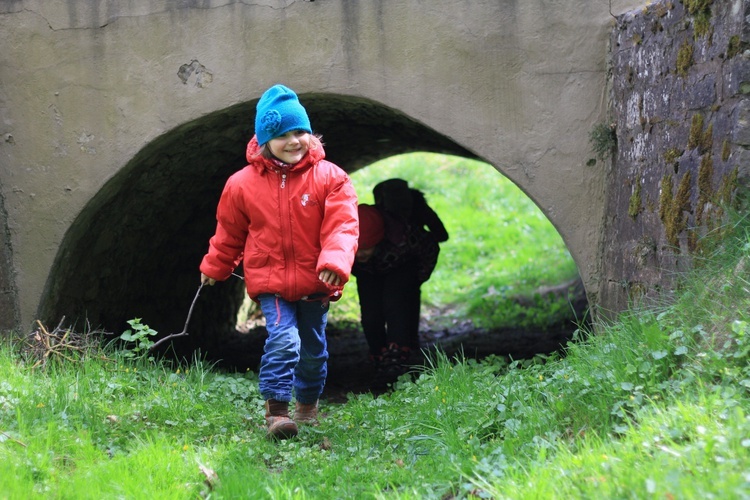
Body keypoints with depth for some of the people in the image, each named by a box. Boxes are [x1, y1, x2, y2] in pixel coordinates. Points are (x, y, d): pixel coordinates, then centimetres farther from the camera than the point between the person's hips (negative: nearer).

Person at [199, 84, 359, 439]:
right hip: (270, 282, -1)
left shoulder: (329, 177, -8)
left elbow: (343, 224, -17)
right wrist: (214, 268, 21)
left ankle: (308, 404, 39)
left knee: (313, 349, 15)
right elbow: (229, 233, 10)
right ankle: (276, 410, -16)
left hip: (314, 284, 1)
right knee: (283, 339, -22)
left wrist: (335, 262, -34)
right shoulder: (243, 184, -5)